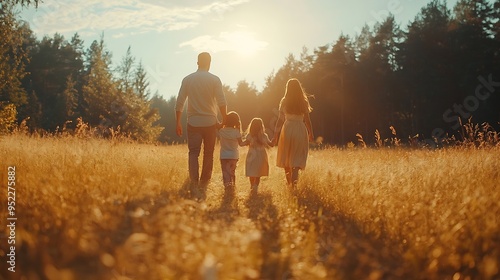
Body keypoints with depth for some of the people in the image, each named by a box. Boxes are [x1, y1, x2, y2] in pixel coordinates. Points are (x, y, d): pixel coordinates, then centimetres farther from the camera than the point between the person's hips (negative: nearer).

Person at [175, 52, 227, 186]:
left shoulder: (187, 79, 3)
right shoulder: (214, 80, -2)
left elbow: (179, 103, 2)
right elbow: (222, 102, -7)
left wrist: (178, 123, 8)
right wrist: (225, 120, 2)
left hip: (193, 123, 1)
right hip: (210, 122, -1)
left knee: (193, 152, 3)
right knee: (208, 153, 11)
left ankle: (194, 181, -13)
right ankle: (204, 182, 16)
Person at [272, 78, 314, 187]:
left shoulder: (284, 102, -1)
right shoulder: (303, 102, 0)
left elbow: (280, 119, -4)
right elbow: (307, 120, 1)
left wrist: (275, 135, -1)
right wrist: (311, 133, 14)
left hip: (287, 129, 0)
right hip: (300, 130, 0)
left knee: (286, 159, 14)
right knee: (297, 160, 1)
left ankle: (289, 184, 20)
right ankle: (294, 183, -16)